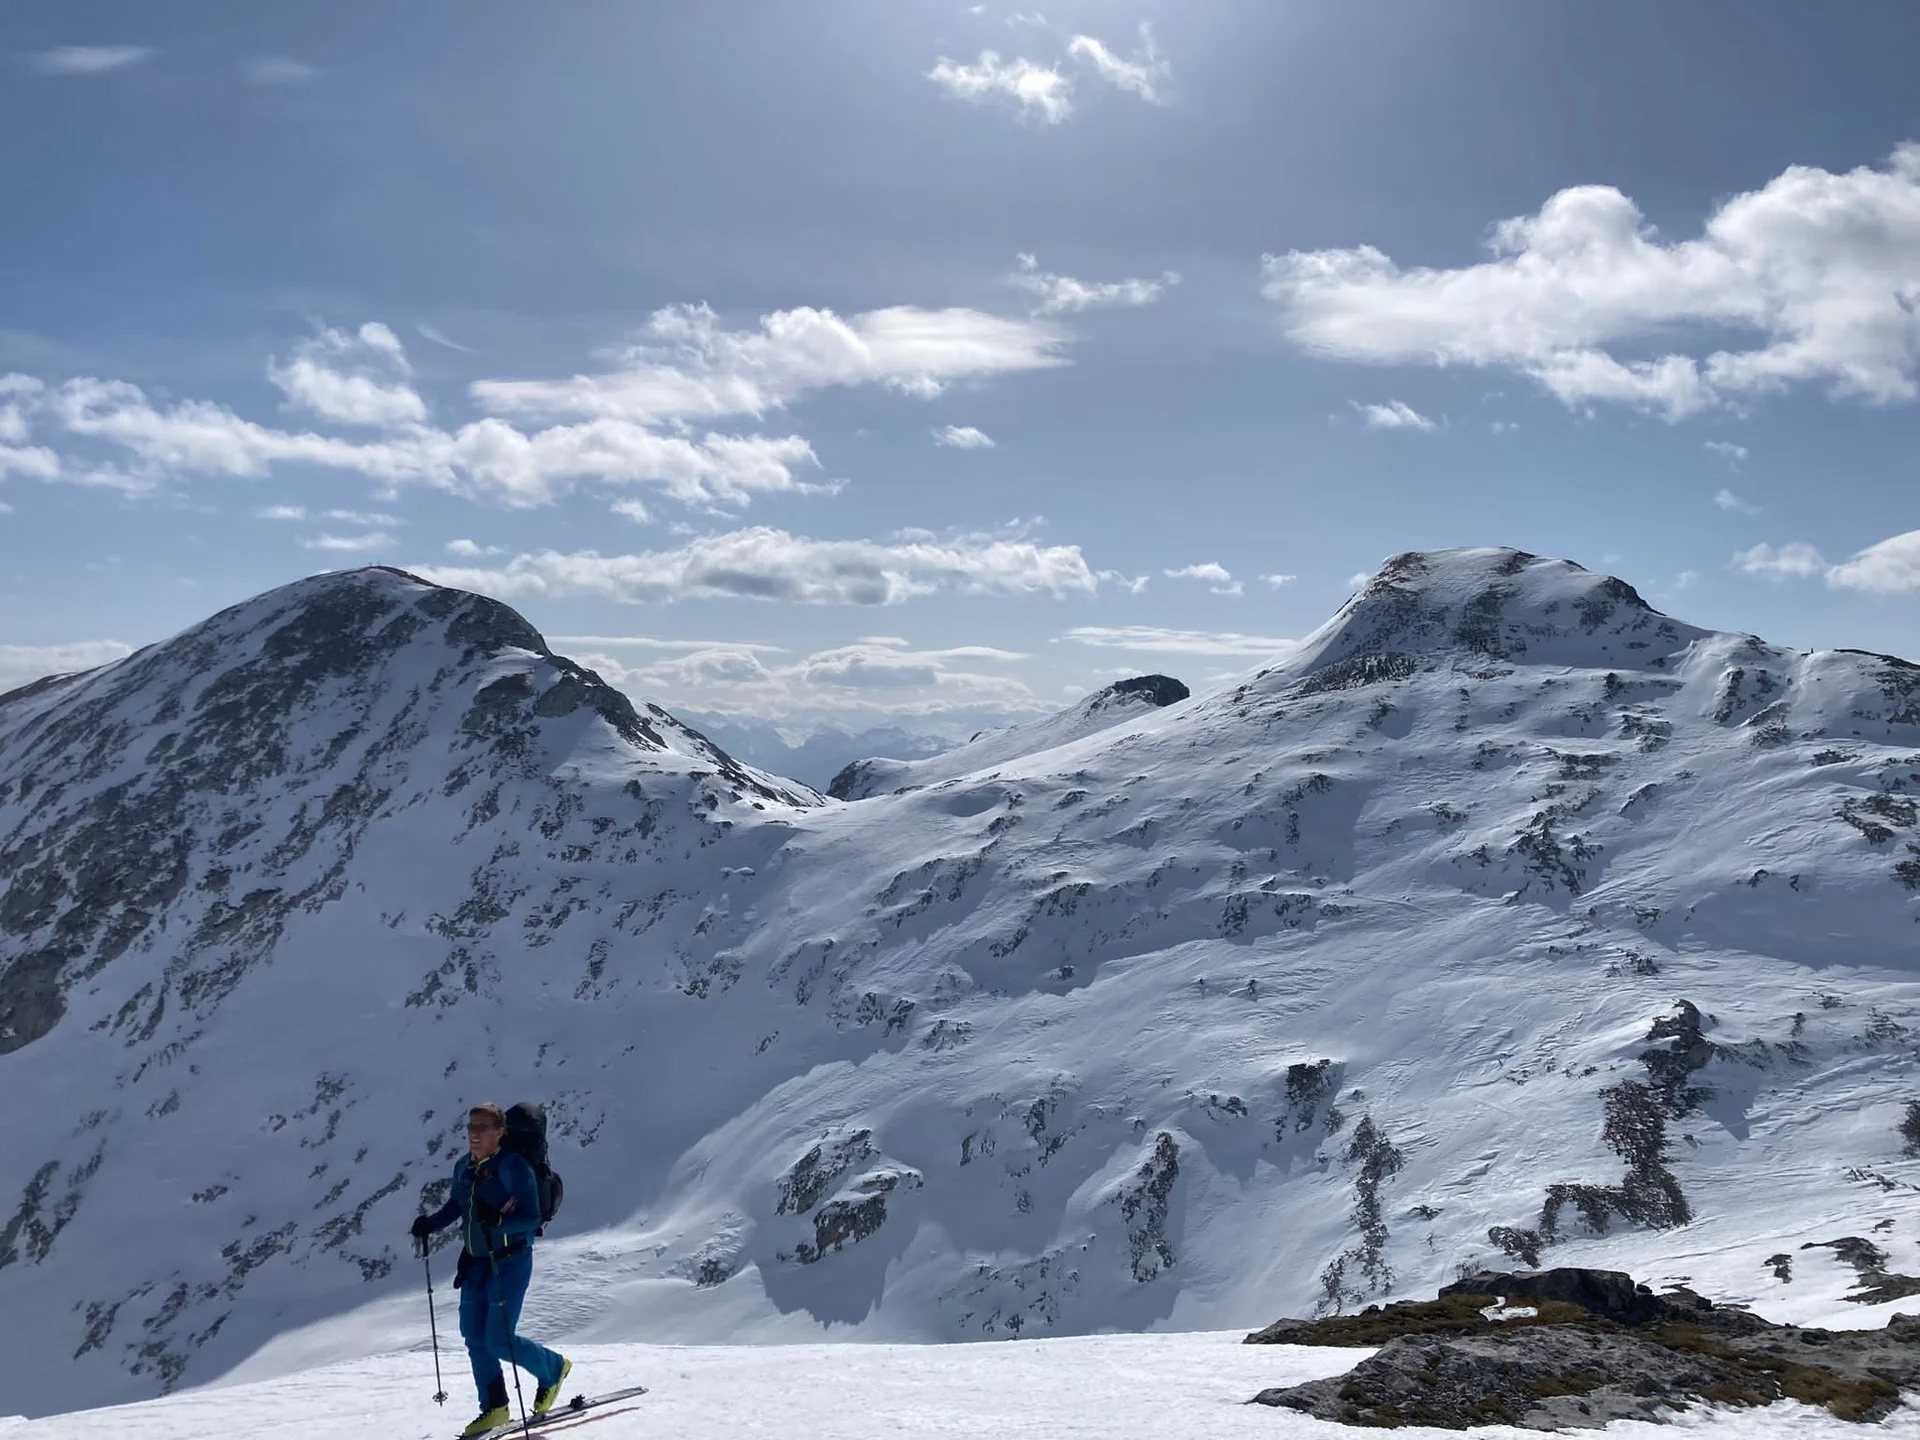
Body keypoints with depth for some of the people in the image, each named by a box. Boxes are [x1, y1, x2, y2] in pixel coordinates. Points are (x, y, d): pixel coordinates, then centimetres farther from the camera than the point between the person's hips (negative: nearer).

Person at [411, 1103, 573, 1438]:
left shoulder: (514, 1167, -17)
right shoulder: (463, 1167, 4)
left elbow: (532, 1218, -20)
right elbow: (454, 1207, 20)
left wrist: (498, 1219, -37)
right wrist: (429, 1224, 3)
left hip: (510, 1263, -7)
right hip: (475, 1262, 7)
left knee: (499, 1342, -8)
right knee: (475, 1337, 8)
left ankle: (553, 1368, 19)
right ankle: (494, 1409, 22)